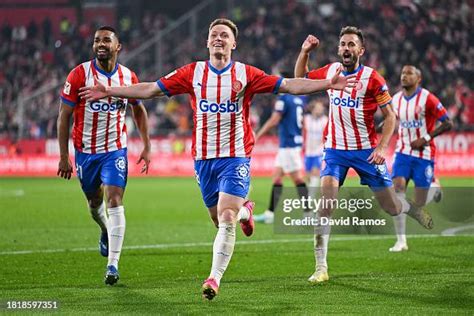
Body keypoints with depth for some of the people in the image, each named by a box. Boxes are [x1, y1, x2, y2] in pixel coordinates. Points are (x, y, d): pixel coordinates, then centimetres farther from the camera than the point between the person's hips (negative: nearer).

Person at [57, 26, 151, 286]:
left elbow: (139, 110, 15)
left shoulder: (128, 77, -3)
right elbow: (64, 117, -6)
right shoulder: (79, 74, -10)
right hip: (85, 150, 0)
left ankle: (113, 264, -16)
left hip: (115, 150, 0)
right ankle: (106, 231, 51)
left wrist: (146, 147, 9)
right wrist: (64, 157, -8)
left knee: (114, 201, -15)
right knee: (94, 201, 15)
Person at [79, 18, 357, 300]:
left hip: (236, 156, -3)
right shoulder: (193, 73, 4)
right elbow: (151, 89, 6)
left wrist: (327, 84, -16)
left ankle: (215, 279, -12)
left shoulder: (246, 74, -2)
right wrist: (108, 92, 3)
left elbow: (288, 85, -6)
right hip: (204, 158, 3)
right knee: (220, 220, 11)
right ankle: (244, 210, 46)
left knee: (226, 220, -16)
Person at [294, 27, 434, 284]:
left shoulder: (372, 78, -10)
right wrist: (305, 51, 4)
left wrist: (382, 147, -17)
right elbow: (300, 78, 20)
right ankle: (321, 267, -18)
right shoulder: (330, 71, 2)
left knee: (392, 208, 5)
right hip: (335, 149, 2)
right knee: (326, 202, -19)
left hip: (366, 151, -2)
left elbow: (390, 116, -6)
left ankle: (417, 211, 44)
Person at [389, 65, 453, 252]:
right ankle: (401, 241, -10)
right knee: (397, 191, -15)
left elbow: (448, 124, -13)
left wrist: (425, 139, -19)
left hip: (424, 154, -4)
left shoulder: (427, 99, -14)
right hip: (403, 152, 4)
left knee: (419, 204, 0)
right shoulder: (396, 99, 4)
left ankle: (434, 189, 37)